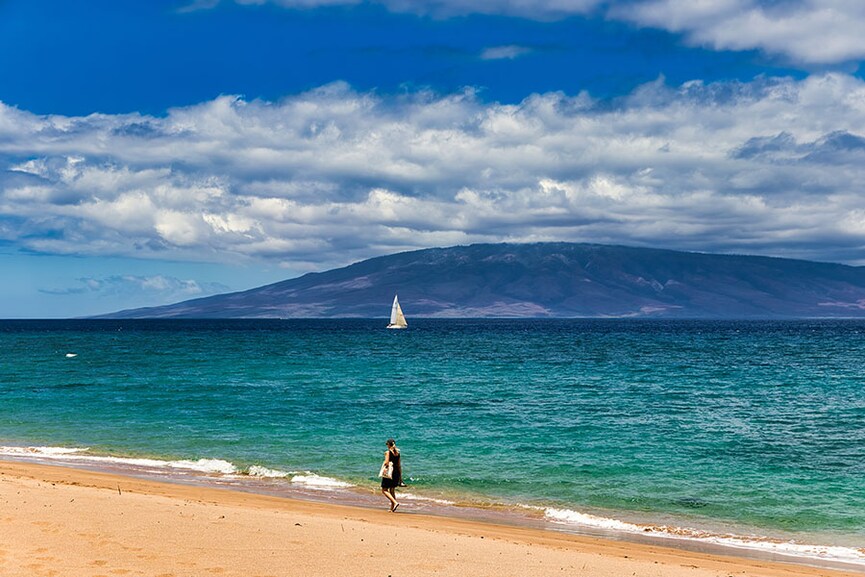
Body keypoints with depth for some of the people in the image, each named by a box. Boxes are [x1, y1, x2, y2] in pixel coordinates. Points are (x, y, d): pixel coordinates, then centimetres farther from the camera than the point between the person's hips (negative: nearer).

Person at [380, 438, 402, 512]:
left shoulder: (388, 452, -10)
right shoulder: (397, 453, 8)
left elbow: (386, 462, -20)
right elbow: (399, 465, 11)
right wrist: (400, 476, 15)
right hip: (396, 473, 6)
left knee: (384, 490, 1)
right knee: (392, 491, 16)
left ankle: (395, 502, -18)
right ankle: (392, 508, 16)